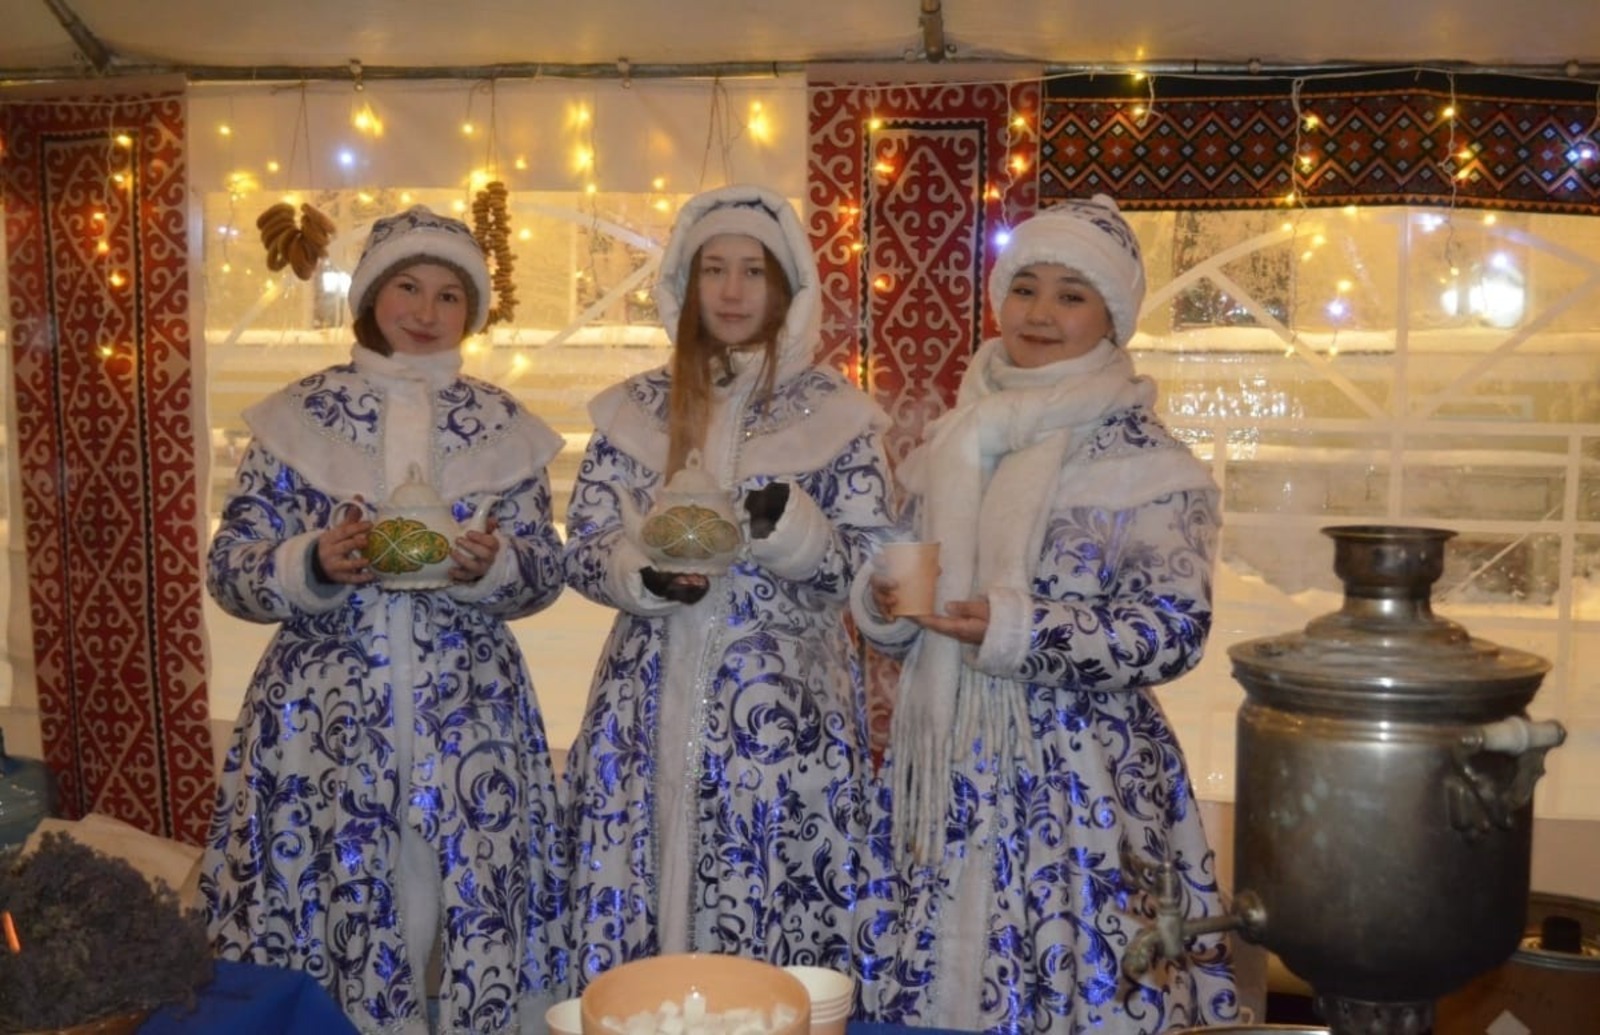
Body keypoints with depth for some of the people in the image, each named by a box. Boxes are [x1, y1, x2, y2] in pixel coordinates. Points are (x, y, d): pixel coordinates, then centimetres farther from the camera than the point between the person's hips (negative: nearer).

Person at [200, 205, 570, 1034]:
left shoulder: (503, 425, 5)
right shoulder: (296, 415, 1)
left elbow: (544, 571, 6)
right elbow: (229, 568, 1)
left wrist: (491, 567, -15)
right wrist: (314, 565, -18)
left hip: (470, 714, 1)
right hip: (324, 711, -1)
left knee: (472, 916, 4)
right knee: (332, 914, 5)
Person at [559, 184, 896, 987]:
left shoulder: (837, 413, 0)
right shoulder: (633, 409, 7)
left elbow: (872, 571, -3)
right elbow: (584, 552, 6)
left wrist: (791, 529, -20)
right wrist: (646, 577, -14)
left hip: (786, 711, -2)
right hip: (651, 706, 3)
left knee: (776, 920, 1)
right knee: (635, 916, 7)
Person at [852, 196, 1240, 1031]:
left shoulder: (1148, 465, -6)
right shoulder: (948, 444, 9)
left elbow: (1173, 633, -12)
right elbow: (896, 603, 16)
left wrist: (1019, 632, -23)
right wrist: (882, 606, -7)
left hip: (1079, 780, -4)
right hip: (942, 769, 5)